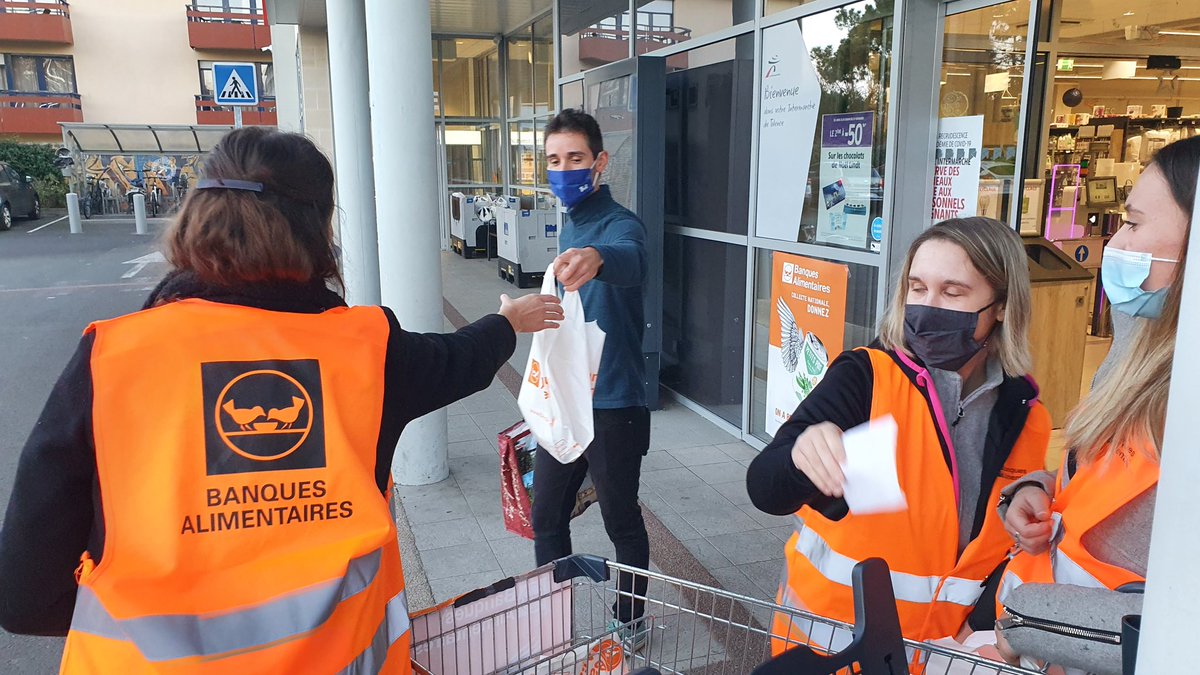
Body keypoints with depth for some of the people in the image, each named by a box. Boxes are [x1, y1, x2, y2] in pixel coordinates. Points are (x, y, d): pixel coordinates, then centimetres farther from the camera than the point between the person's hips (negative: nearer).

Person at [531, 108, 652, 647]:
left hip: (613, 406, -7)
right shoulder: (569, 230, 10)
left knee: (621, 521, 9)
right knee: (546, 515, 17)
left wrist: (595, 258, -64)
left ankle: (631, 621, 31)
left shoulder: (620, 226, -15)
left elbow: (628, 259, -41)